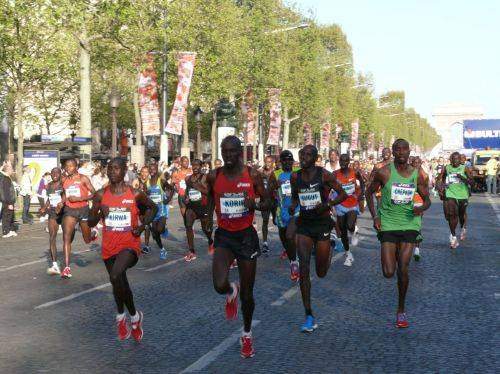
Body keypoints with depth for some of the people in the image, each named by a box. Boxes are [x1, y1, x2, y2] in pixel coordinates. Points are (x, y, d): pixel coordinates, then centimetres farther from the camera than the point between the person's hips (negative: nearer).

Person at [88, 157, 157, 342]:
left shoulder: (135, 194, -7)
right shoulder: (101, 195, 0)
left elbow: (152, 207, 12)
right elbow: (90, 222, 5)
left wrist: (142, 226, -2)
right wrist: (100, 214, -16)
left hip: (129, 244, -4)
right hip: (109, 246, 4)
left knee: (116, 276, -29)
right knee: (119, 283, 18)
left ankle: (134, 316, -8)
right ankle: (122, 316, 46)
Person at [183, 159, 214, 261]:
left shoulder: (204, 177, -8)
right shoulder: (188, 178, 9)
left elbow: (208, 191, -18)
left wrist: (197, 186, -23)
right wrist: (185, 198, 6)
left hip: (203, 206, -4)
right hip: (191, 206, 4)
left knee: (206, 229, 9)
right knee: (188, 225, -19)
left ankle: (211, 242, 45)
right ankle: (191, 252, -14)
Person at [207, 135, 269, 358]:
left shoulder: (252, 175, -7)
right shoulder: (214, 176, -4)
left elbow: (267, 202, 1)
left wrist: (255, 205, -18)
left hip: (246, 235, 0)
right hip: (224, 236, 0)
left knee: (247, 293, 7)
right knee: (220, 286, -21)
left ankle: (247, 334, 32)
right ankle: (231, 292, 18)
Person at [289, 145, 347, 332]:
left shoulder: (324, 175, -10)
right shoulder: (295, 177, 1)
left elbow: (343, 194, -5)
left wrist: (328, 204, -22)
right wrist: (293, 206, -4)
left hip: (322, 223, -2)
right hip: (304, 225, 2)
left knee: (321, 273, 9)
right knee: (304, 269, -10)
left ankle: (330, 248, 47)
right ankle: (309, 316, -4)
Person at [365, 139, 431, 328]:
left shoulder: (418, 175, 1)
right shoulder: (384, 172, -7)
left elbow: (427, 199, 11)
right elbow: (369, 192, 6)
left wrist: (422, 208, -12)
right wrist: (374, 217, -4)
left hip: (409, 223, 1)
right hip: (388, 224, -1)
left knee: (403, 269, -4)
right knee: (389, 272, -7)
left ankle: (401, 310, 13)